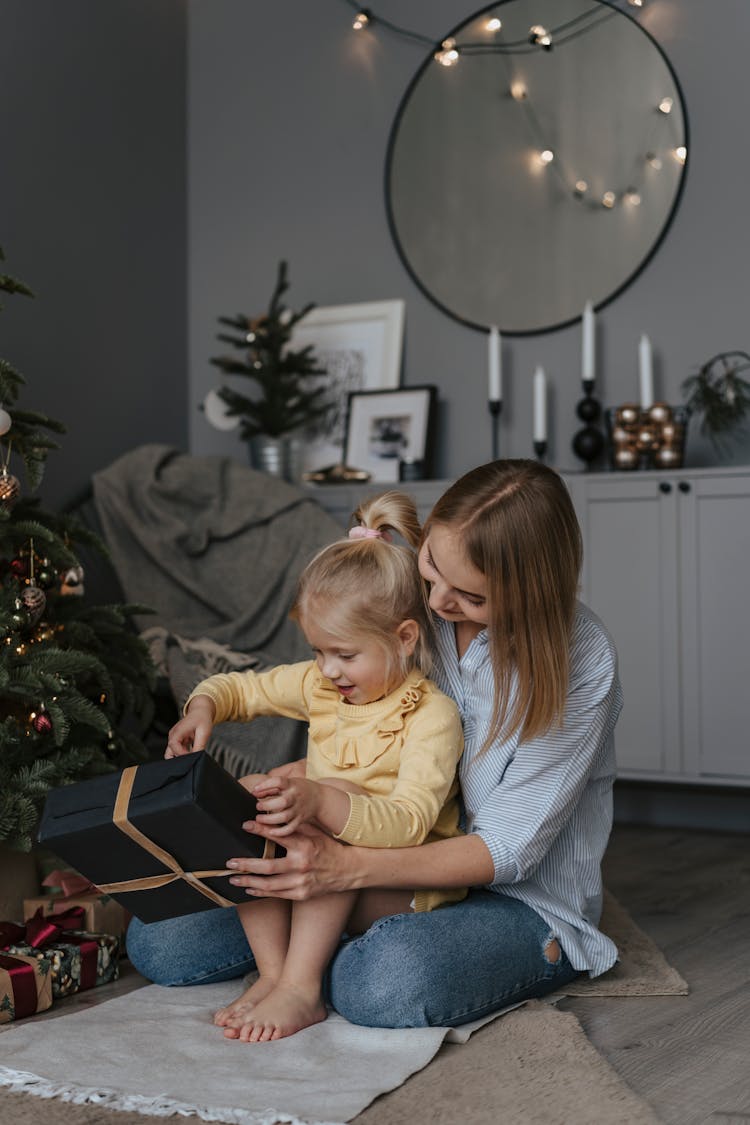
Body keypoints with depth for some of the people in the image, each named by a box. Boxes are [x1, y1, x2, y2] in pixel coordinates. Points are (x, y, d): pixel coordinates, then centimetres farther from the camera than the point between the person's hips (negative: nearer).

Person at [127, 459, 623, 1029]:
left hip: (520, 900, -5)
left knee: (388, 986, -39)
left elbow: (507, 847, -22)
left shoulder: (582, 661, -20)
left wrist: (346, 869, -35)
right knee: (158, 939, -7)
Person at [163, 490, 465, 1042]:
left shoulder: (433, 713, -16)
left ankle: (300, 988, -32)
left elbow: (410, 823, -29)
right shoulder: (321, 686, 6)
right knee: (242, 803, -15)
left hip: (406, 887, -6)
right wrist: (203, 708, -5)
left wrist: (322, 802, -46)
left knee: (337, 795, -32)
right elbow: (240, 687, 20)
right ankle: (272, 972, -21)